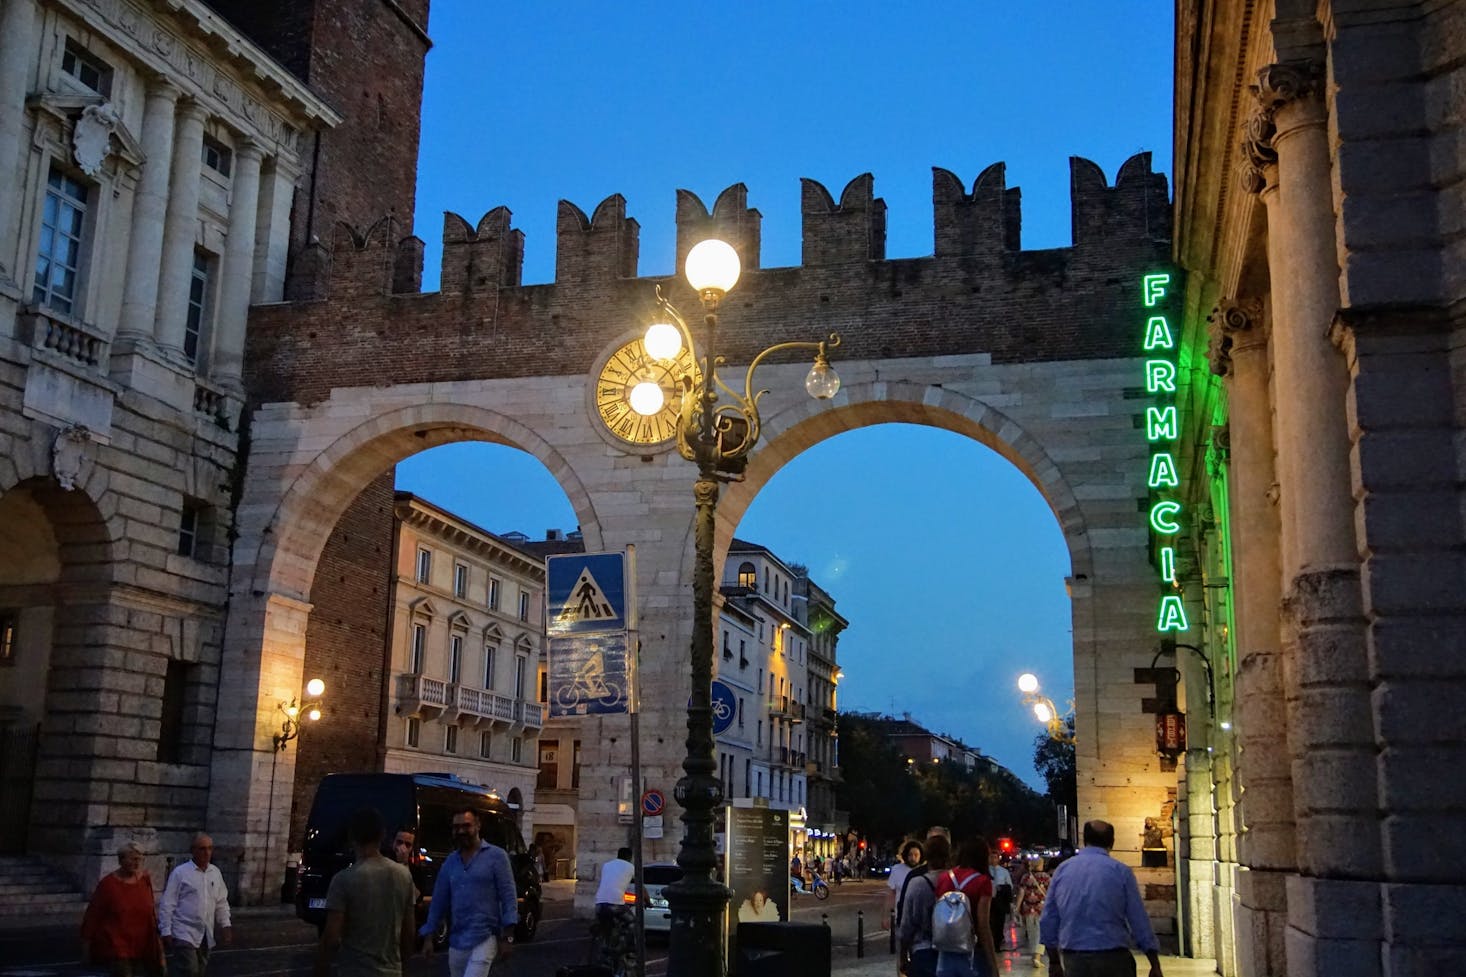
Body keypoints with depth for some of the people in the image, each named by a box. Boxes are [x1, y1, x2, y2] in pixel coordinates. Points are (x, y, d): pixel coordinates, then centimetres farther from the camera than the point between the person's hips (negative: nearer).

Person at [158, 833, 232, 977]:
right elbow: (167, 904, -8)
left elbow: (221, 902, 14)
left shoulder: (215, 872, 8)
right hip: (184, 934, -6)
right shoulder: (180, 873, -8)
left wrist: (225, 925, 5)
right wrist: (166, 932, -10)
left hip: (205, 935, 6)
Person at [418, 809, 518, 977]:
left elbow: (508, 897, -7)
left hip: (485, 939, -6)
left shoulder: (496, 856, -4)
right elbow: (439, 901, 14)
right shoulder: (450, 862, 11)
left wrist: (507, 937, -12)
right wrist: (428, 937, 11)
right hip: (456, 942, 6)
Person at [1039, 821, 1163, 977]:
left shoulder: (1062, 870, 7)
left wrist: (1054, 961, 20)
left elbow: (1048, 920, 10)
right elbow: (1139, 921, -4)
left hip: (1074, 960, 3)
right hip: (1113, 959, -3)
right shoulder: (1121, 871, -3)